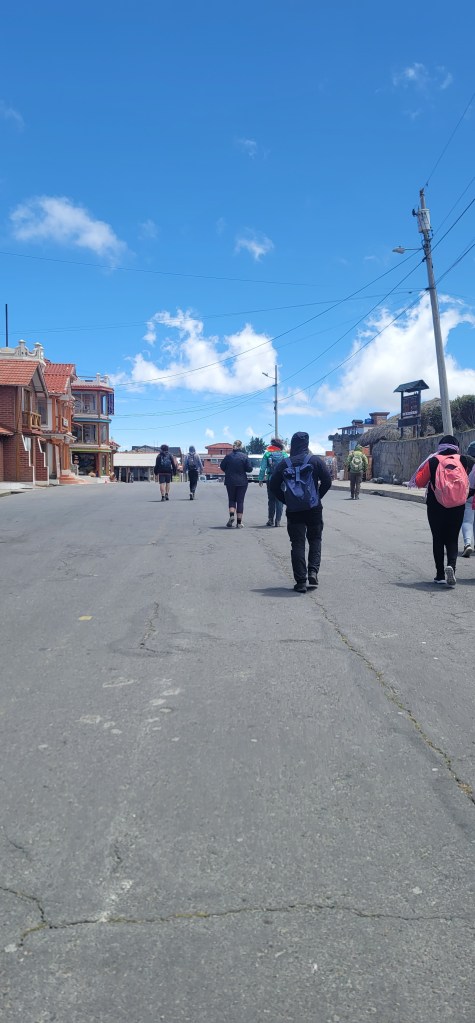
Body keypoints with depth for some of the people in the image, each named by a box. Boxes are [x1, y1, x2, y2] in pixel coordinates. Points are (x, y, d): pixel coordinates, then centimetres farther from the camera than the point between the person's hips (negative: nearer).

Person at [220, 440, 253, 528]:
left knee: (231, 499, 14)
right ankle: (239, 523, 5)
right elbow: (249, 469, -8)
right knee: (240, 501, 5)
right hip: (242, 482, -1)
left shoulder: (228, 456, -4)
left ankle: (231, 516, -11)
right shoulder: (244, 456, -8)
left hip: (230, 481, 1)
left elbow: (222, 467, 2)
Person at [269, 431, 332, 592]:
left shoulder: (285, 463, 2)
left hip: (293, 511, 1)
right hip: (313, 508, 0)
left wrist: (286, 500, 10)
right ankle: (313, 571, -2)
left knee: (297, 544, 4)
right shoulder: (315, 460, -2)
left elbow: (273, 485, 2)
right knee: (315, 539, 16)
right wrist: (317, 497, 7)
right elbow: (327, 481, -5)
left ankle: (301, 582, 0)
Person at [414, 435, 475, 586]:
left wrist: (424, 468, 14)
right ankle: (451, 565, -16)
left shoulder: (433, 461, -3)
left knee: (438, 539, 9)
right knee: (452, 539, 10)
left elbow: (419, 482, -1)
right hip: (457, 507, 1)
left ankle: (440, 575, 8)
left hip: (436, 507, -1)